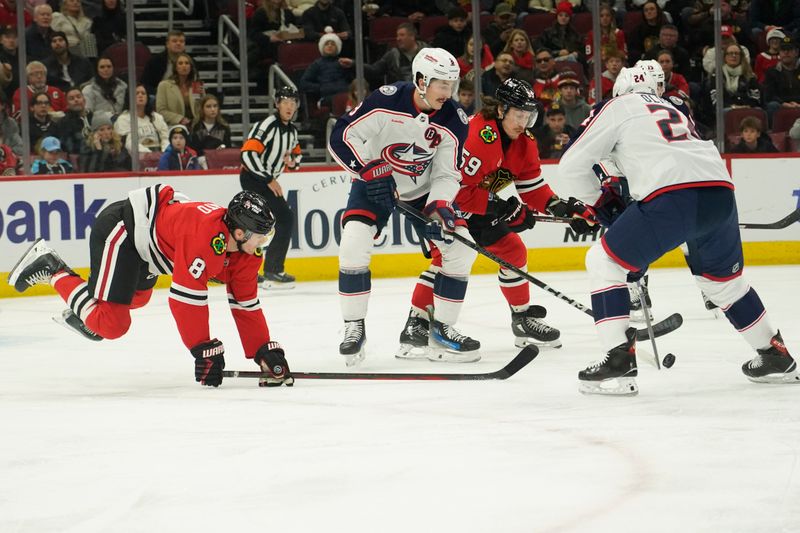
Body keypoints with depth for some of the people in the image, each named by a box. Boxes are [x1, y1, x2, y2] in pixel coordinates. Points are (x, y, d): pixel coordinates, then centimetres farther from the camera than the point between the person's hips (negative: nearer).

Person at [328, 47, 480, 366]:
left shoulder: (453, 122, -15)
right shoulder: (386, 101, -25)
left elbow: (447, 174, -9)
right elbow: (341, 136, -21)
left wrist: (439, 205, -27)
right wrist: (370, 170, -31)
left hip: (423, 189, 3)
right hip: (374, 182, -3)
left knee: (460, 247, -9)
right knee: (354, 243, -25)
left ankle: (440, 328, 3)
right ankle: (354, 328, -10)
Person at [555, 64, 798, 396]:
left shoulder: (616, 108, 17)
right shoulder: (674, 111, 36)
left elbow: (572, 167, 14)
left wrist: (600, 200, 28)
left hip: (672, 197, -6)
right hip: (721, 192, 6)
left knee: (604, 262, 7)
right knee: (722, 278, 30)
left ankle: (619, 361, -3)